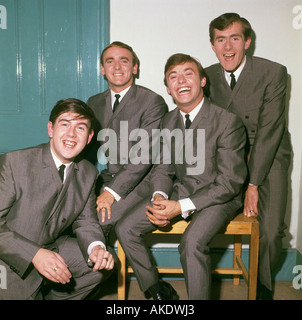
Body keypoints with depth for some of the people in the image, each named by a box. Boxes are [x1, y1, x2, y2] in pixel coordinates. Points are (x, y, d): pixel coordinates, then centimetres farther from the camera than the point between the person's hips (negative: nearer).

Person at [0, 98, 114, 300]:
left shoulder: (88, 174, -2)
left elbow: (85, 220, 5)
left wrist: (96, 246, -19)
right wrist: (35, 254, -33)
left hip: (52, 249, 6)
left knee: (103, 264, 0)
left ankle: (52, 297, 19)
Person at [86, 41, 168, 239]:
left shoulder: (153, 102, -6)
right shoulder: (94, 103, 15)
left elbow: (145, 156, -14)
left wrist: (112, 192, -22)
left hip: (140, 181, -5)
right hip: (107, 179, 5)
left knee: (99, 219, -27)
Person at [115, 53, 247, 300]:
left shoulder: (228, 121, -15)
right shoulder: (168, 122, 5)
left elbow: (230, 182, -17)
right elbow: (164, 168, 11)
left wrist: (182, 206, -25)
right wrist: (158, 197, -13)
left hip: (218, 196, -6)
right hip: (179, 190, 6)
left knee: (192, 241, -35)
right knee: (125, 229, -6)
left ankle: (198, 296, -9)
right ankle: (158, 289, 13)